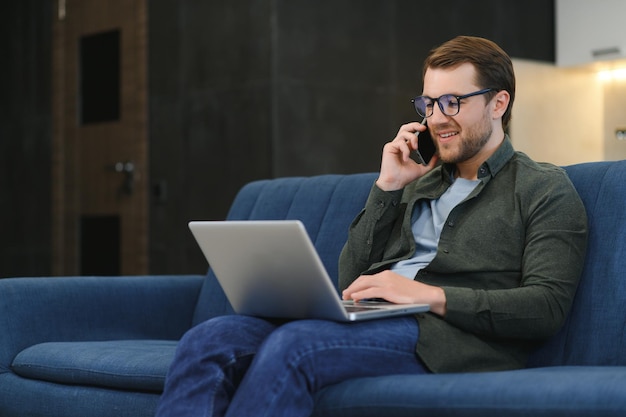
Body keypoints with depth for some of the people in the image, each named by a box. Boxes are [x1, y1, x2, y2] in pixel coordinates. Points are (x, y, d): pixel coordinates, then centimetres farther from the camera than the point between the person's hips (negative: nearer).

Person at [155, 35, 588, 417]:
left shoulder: (545, 189, 10)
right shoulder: (418, 182, 29)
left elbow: (547, 305, -6)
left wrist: (431, 294, -16)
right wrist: (387, 187, 14)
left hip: (443, 335, -6)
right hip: (369, 323, 7)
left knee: (291, 344, -34)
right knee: (209, 339, -20)